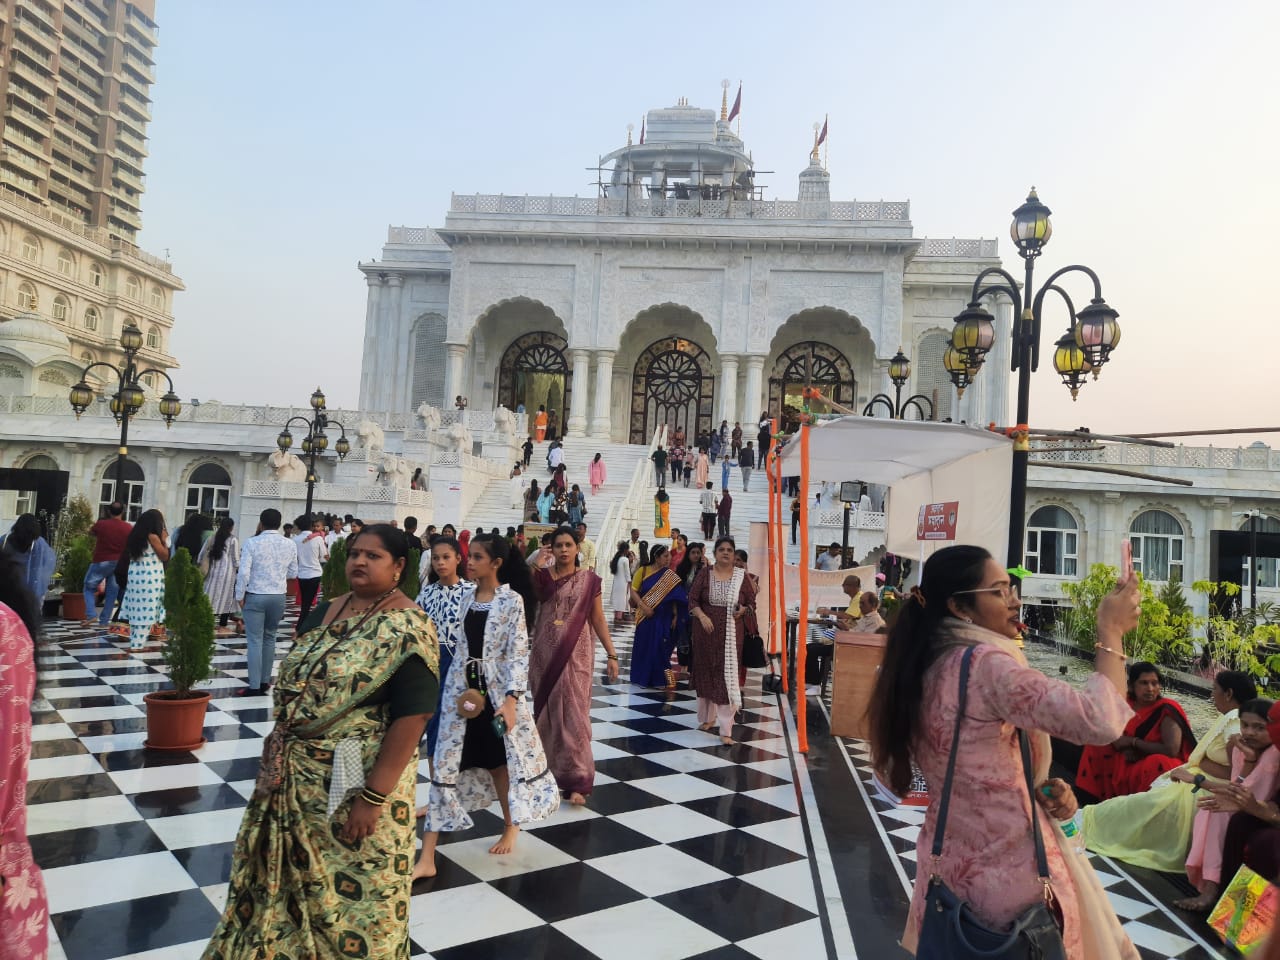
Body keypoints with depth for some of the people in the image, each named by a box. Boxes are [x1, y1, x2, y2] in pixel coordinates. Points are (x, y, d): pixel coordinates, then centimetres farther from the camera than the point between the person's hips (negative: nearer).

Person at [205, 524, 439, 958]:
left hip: (356, 784, -7)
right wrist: (275, 754, 7)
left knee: (348, 892, 9)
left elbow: (411, 715, -21)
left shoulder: (407, 629, -17)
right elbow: (293, 682, 12)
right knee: (289, 877, 21)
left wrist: (374, 797, -23)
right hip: (297, 776, 7)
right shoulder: (326, 611, 6)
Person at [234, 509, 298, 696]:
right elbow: (293, 573, 8)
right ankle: (265, 681, 22)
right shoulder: (290, 545, 1)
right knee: (269, 638, 17)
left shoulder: (252, 543, -10)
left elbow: (244, 572, -13)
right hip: (279, 596, 3)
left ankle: (254, 686, 0)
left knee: (255, 641, 1)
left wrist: (240, 596, -2)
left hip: (255, 596, -3)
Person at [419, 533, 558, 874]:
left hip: (497, 688, -4)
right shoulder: (466, 596, 6)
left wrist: (511, 698, -22)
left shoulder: (512, 600, -10)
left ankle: (510, 826, 37)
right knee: (445, 762, 0)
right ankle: (427, 858, 3)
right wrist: (460, 685, 8)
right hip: (462, 686, 5)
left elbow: (518, 653, -13)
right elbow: (461, 645, 13)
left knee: (499, 759, 11)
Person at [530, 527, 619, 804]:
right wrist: (532, 565, -21)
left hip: (576, 654, -1)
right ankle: (549, 771, 26)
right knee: (547, 711, 9)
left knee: (573, 713, -3)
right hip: (545, 653, 1)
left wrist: (611, 654, 0)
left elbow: (597, 618, 4)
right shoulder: (541, 576, 1)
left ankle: (576, 780, 0)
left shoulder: (589, 579, 1)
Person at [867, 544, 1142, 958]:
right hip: (1008, 873, -8)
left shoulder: (928, 668, 4)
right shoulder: (986, 664, -21)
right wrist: (1111, 631, -18)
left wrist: (1038, 790, 0)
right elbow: (1099, 721, -29)